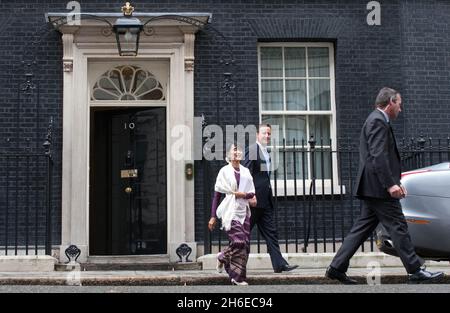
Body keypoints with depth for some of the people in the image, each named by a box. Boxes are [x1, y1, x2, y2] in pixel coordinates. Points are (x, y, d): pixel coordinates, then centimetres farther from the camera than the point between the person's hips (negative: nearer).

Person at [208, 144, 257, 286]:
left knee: (245, 244, -1)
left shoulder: (246, 172, 14)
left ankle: (223, 257, 23)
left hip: (243, 212, 5)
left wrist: (243, 194, -11)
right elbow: (217, 195, 2)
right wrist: (213, 216, -1)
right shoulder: (225, 171, 2)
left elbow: (252, 193, 13)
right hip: (230, 212, -5)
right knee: (239, 242, -16)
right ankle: (238, 277, -5)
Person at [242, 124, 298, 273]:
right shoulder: (252, 149, -10)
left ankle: (279, 264, 3)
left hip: (265, 200, 9)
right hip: (255, 199, -8)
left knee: (271, 232, 4)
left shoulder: (266, 152, 18)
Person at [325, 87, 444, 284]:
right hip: (379, 187, -10)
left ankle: (337, 267, 9)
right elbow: (378, 156, -21)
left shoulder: (377, 120, 22)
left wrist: (395, 182, 20)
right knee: (398, 227, -5)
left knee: (362, 229, 9)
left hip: (373, 188, 10)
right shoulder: (378, 121, -11)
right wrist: (390, 184, -24)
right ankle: (415, 271, 2)